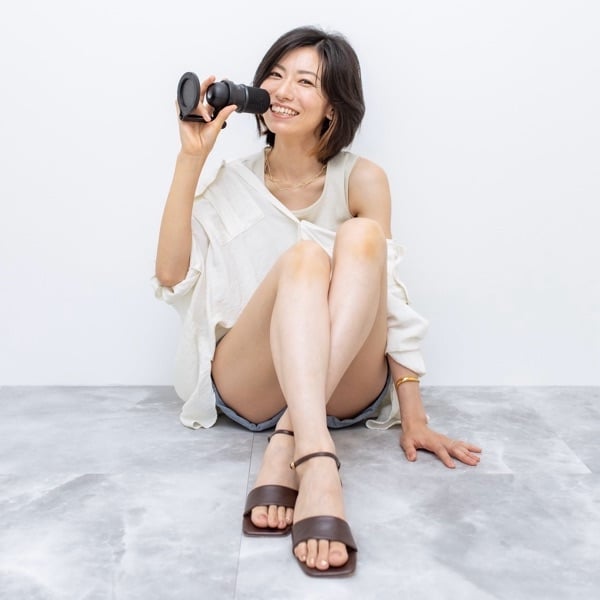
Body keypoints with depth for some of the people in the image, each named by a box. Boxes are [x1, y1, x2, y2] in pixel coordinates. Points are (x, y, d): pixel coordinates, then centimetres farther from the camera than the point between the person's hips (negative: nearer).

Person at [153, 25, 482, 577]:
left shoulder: (361, 178, 3)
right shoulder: (234, 181, 8)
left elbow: (391, 298, -2)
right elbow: (172, 277, -4)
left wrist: (413, 416, -10)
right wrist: (191, 158, -7)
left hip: (346, 389, 0)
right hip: (249, 386, 0)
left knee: (362, 236, -26)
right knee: (305, 256, -29)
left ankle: (286, 450, -38)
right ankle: (317, 465, -49)